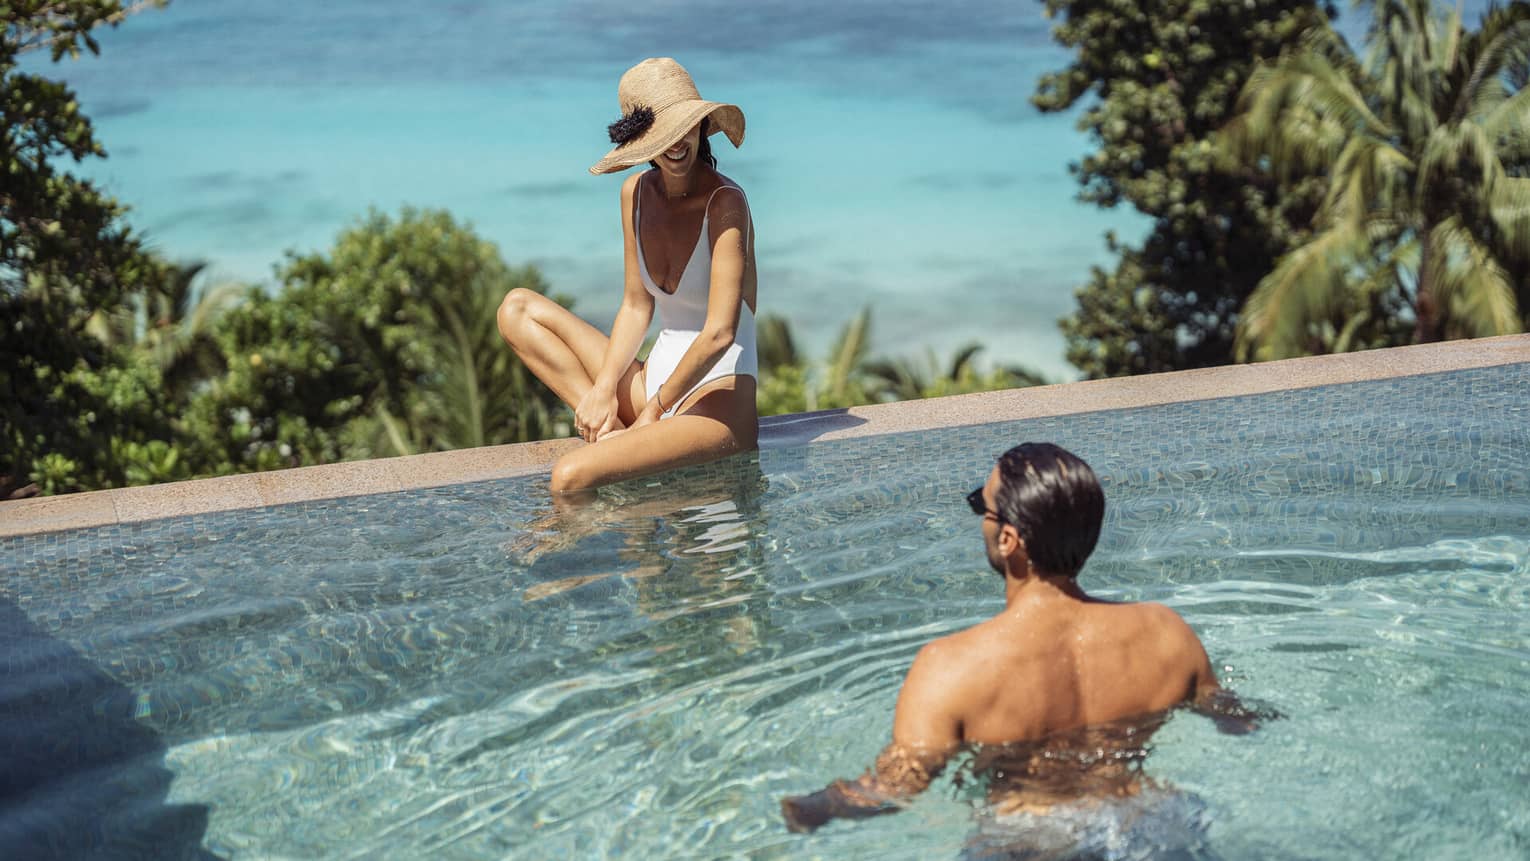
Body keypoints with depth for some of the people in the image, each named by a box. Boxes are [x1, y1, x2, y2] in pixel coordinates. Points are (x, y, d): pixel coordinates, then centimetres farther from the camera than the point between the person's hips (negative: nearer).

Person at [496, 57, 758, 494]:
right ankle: (609, 429, -7)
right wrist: (603, 388, -4)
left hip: (718, 398, -8)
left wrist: (655, 410, -14)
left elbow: (719, 333, -21)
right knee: (518, 308, 5)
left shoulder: (725, 201, -15)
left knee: (571, 477, -31)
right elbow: (636, 307, 9)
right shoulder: (637, 192, 5)